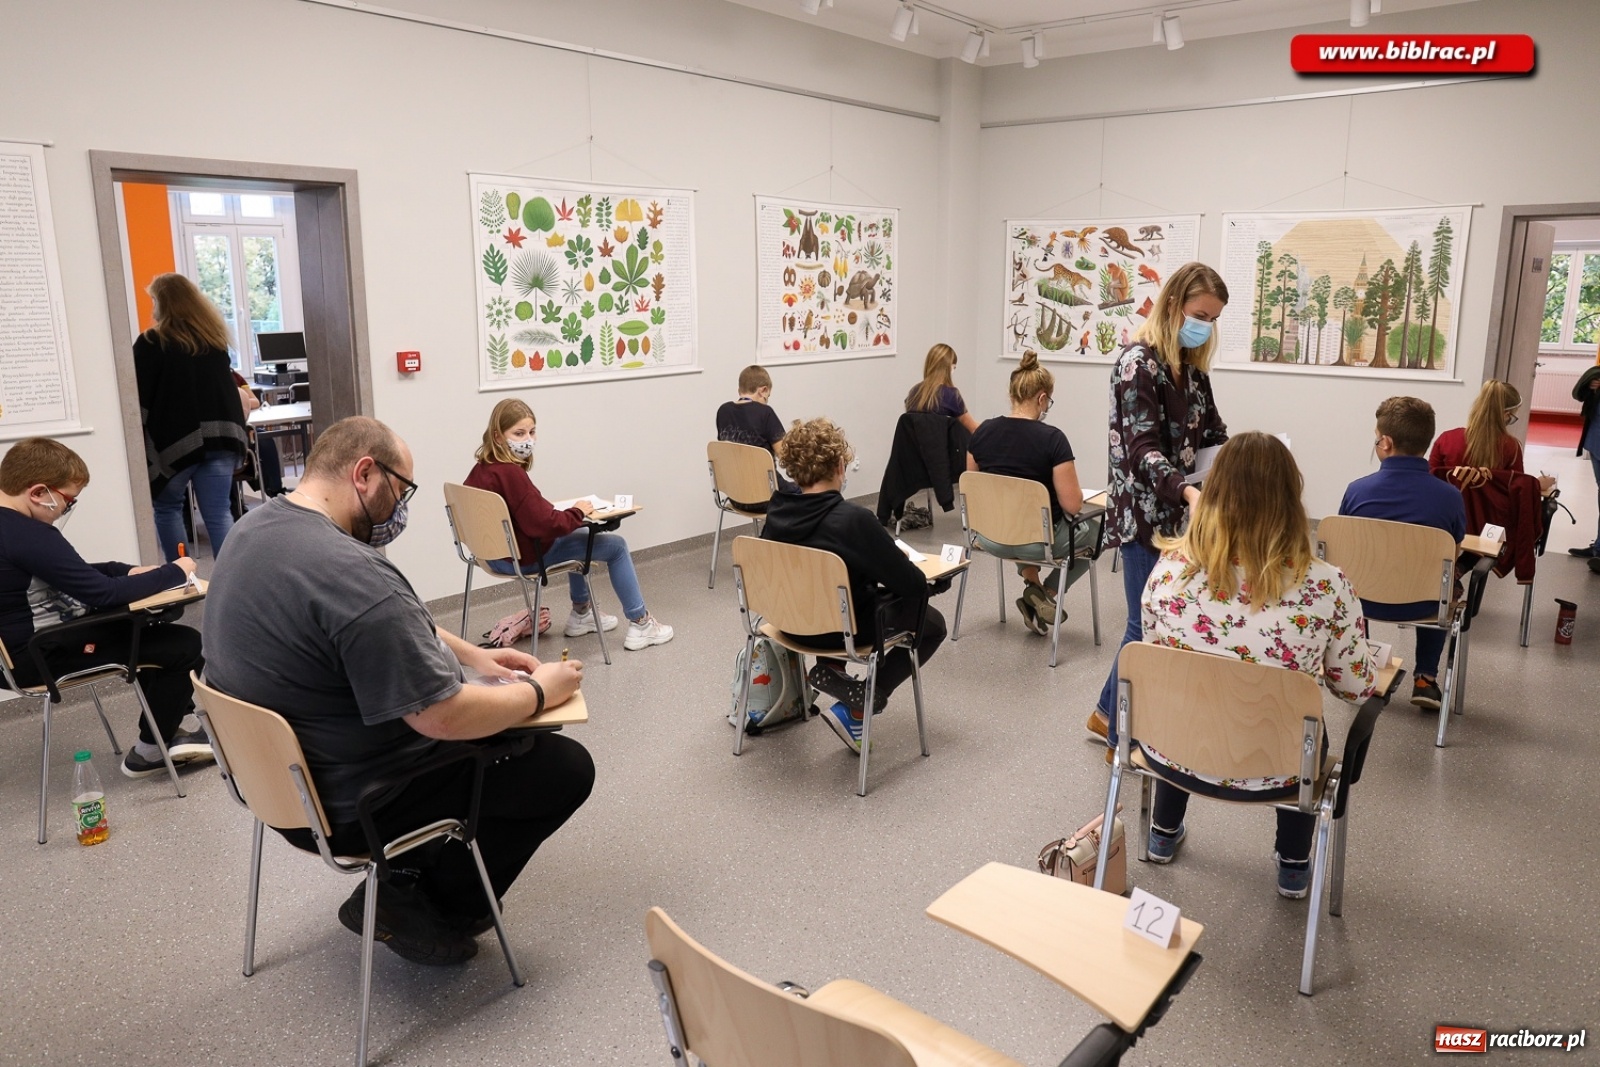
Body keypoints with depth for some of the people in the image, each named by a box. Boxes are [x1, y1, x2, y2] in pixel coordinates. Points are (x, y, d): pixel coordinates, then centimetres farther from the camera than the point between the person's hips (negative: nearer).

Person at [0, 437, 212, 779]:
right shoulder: (28, 536, -26)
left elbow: (76, 575, 17)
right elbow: (103, 593, -27)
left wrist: (128, 570, 1)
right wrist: (174, 572, -14)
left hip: (30, 642, 11)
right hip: (37, 655, -11)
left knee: (156, 629, 22)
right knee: (184, 644, -12)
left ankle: (166, 730, 24)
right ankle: (149, 752, 5)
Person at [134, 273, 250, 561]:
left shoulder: (151, 343, -4)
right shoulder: (214, 337, 12)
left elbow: (140, 398, -5)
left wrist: (141, 447, 0)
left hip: (175, 437, -4)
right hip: (219, 433, 4)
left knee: (167, 508, 14)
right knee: (218, 513, 2)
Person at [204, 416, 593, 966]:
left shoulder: (255, 527, 0)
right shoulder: (350, 573, -33)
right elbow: (444, 717, -30)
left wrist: (468, 653, 8)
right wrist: (540, 692, -14)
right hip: (349, 804, -10)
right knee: (565, 766, -2)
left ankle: (399, 885, 21)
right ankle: (432, 914, 12)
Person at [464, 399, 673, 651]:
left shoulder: (481, 470, 2)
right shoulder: (510, 474, -27)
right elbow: (545, 524, -31)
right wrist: (578, 512, -14)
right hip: (525, 557, -10)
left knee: (578, 536, 34)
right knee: (616, 546, 3)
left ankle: (581, 613, 42)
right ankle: (640, 625, 11)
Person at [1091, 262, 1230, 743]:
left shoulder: (1193, 365, 11)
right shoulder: (1138, 362, -15)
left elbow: (1211, 434, 14)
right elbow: (1143, 449, -24)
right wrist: (1188, 491, -40)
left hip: (1180, 515, 8)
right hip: (1143, 515, -8)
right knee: (1149, 625, 0)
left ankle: (1109, 713, 31)